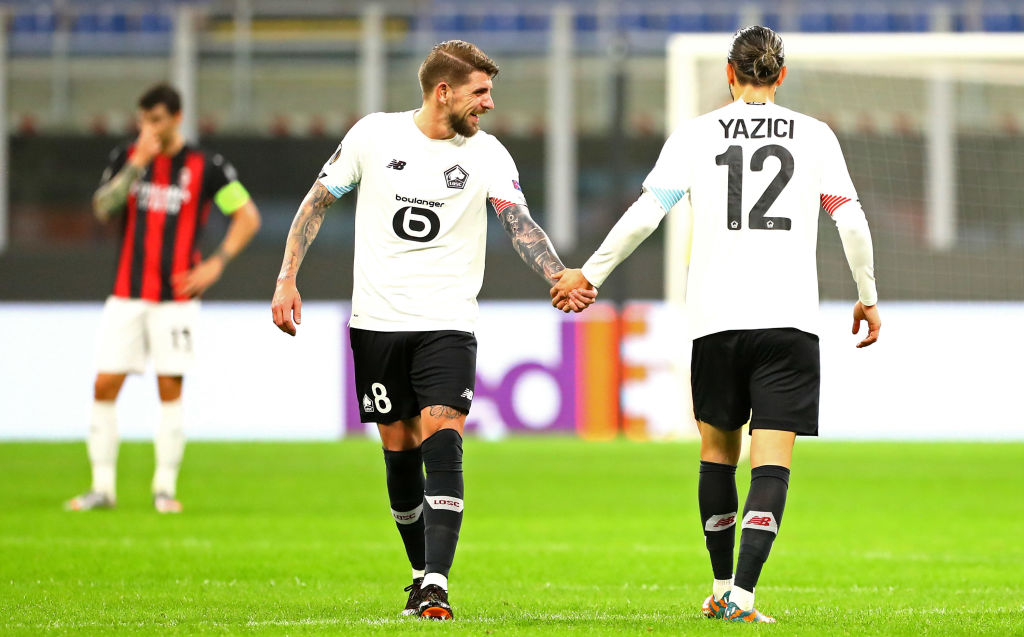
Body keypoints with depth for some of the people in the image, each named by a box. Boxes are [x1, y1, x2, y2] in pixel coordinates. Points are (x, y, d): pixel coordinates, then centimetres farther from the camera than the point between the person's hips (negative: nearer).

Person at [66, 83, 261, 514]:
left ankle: (165, 487, 7)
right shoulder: (126, 158, 6)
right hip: (126, 296, 2)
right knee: (104, 386, -3)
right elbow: (102, 209, -8)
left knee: (170, 390, -3)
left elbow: (247, 216, 3)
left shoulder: (205, 167, -1)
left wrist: (217, 263, -8)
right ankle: (102, 487, 4)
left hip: (176, 297, -2)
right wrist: (137, 164, -16)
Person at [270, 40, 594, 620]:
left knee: (442, 441, -18)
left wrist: (562, 279, -33)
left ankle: (436, 587, -23)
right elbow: (317, 202, 9)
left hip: (448, 322, -1)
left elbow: (521, 224, -15)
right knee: (401, 452, 7)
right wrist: (287, 279, 1)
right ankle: (423, 571, 27)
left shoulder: (487, 154, -3)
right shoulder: (374, 135, -1)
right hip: (377, 321, 1)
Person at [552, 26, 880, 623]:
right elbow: (852, 221, 3)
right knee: (772, 462, -4)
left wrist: (589, 275, 8)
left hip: (716, 317, 1)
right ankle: (742, 595, -17)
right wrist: (868, 298, 16)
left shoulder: (696, 135, 5)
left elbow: (645, 214, -1)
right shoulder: (815, 136, 6)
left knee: (717, 451, 17)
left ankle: (722, 589, 22)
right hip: (790, 318, -1)